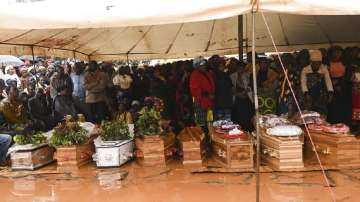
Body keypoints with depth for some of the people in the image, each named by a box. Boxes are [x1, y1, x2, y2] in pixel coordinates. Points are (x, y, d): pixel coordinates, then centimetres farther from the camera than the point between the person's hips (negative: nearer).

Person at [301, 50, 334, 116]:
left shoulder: (324, 70, 1)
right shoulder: (305, 70, 0)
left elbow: (328, 81, -9)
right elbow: (303, 82, -6)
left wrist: (330, 92, -24)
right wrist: (306, 93, -22)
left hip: (322, 98, 0)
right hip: (310, 97, 0)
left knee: (322, 114, -2)